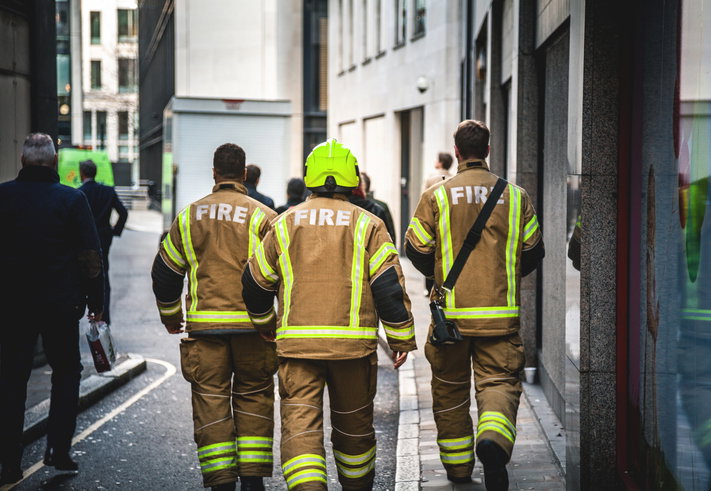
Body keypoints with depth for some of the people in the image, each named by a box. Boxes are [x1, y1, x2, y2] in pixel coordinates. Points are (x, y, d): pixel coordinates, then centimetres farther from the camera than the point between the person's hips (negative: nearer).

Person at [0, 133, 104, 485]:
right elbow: (91, 256, -6)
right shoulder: (72, 199, -7)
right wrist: (95, 303, 3)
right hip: (61, 304, -1)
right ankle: (58, 449, 7)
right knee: (66, 370, 15)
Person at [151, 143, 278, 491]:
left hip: (204, 325, 1)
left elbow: (164, 270, 13)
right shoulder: (261, 216, -1)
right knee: (253, 396, 12)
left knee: (210, 400, 6)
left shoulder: (190, 215, 7)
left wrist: (170, 315, 27)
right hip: (252, 325, -1)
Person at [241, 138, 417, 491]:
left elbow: (255, 283, 13)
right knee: (353, 424, 17)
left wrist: (266, 326, 30)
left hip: (296, 342, 0)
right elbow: (389, 285, -4)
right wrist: (402, 339, 4)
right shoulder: (367, 225, 1)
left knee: (299, 424, -4)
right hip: (354, 343, 0)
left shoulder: (285, 223, 7)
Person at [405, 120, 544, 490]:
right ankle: (494, 437, -28)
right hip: (500, 313, 0)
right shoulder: (514, 195, 4)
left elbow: (417, 249, 0)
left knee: (450, 388, 14)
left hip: (451, 311, 0)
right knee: (499, 380, 1)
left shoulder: (436, 195, -2)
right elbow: (533, 252, 10)